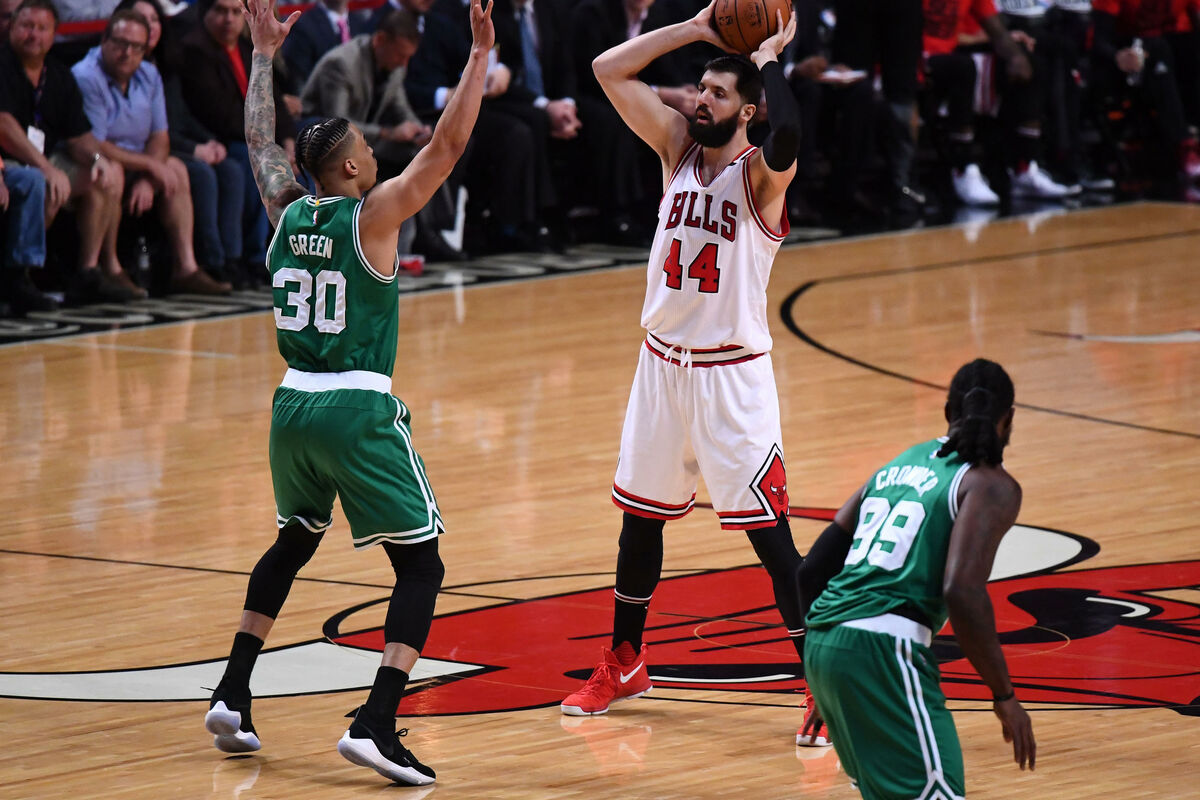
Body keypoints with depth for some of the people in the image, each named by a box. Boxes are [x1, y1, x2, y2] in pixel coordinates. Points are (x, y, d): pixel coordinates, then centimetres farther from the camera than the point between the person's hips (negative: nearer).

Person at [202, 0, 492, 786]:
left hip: (294, 407, 7)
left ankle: (232, 696, 26)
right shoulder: (372, 217, -8)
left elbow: (260, 140, 24)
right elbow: (448, 145, -13)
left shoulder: (286, 211, 7)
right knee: (421, 568, -1)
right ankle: (376, 725, -17)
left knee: (294, 542, 29)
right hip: (359, 413, -7)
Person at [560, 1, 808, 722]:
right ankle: (625, 664, 33)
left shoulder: (761, 172, -12)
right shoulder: (679, 146, 5)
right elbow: (611, 70, 1)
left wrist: (769, 58, -24)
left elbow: (787, 136, -37)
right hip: (663, 361, 6)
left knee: (768, 530, -8)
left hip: (733, 372, -6)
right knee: (639, 514, 17)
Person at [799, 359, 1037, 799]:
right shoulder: (991, 485, 0)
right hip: (884, 652, -8)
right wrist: (1004, 695, -7)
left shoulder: (897, 465, 23)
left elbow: (812, 571, 22)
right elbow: (962, 591, -15)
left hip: (821, 646, 8)